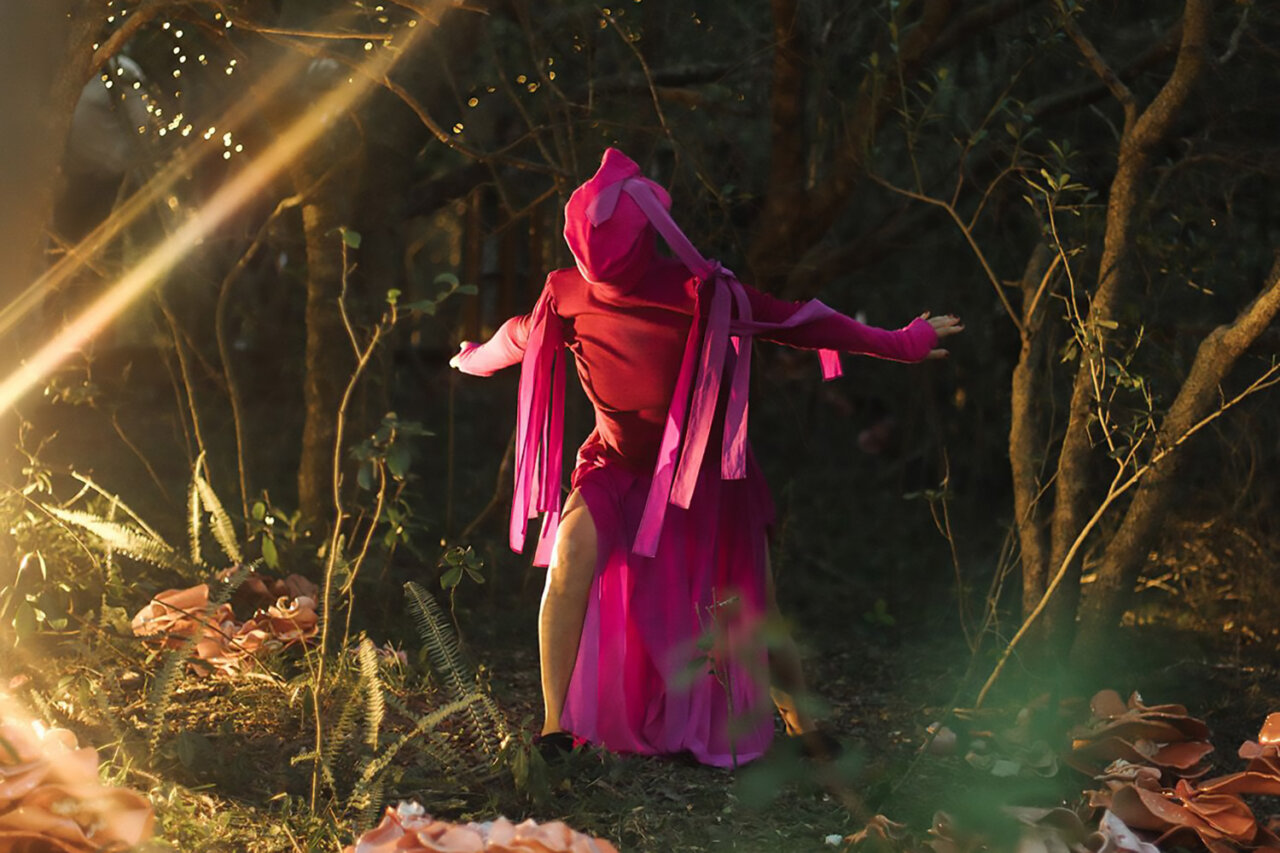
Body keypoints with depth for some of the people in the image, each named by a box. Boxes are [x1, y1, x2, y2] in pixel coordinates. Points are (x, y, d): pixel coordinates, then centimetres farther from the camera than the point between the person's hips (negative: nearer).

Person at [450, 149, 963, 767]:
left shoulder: (700, 294, -22)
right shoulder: (567, 296, -12)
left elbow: (798, 322, -14)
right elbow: (521, 335, 11)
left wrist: (900, 344, -9)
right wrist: (473, 359, 30)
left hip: (703, 476, -1)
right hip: (618, 468, 1)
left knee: (754, 612, 4)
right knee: (570, 554, -27)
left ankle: (803, 727, 29)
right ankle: (555, 725, -19)